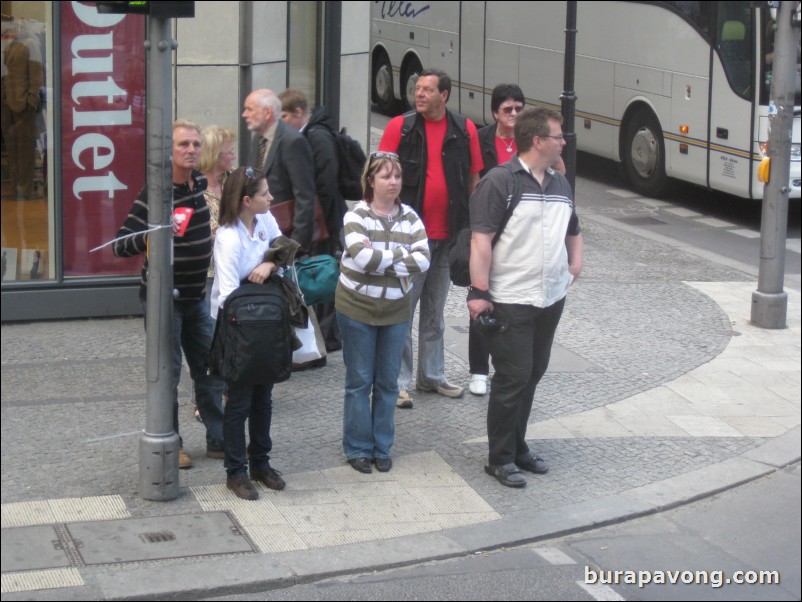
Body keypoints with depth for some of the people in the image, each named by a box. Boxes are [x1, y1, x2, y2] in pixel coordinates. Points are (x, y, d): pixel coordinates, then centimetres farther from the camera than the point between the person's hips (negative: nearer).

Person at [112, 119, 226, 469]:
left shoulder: (201, 182, 4)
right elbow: (120, 245, -22)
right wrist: (151, 237, -37)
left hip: (196, 298, 7)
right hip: (164, 298, -7)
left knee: (210, 368, 10)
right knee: (168, 371, 0)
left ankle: (218, 439, 21)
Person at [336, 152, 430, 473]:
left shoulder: (410, 218, 1)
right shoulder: (357, 216, -9)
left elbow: (423, 260, -13)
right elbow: (361, 255, -25)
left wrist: (379, 259, -19)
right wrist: (402, 256, -16)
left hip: (396, 310, 3)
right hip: (357, 307, -3)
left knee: (388, 381, 9)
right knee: (359, 380, 4)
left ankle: (382, 447, 20)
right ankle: (357, 448, 15)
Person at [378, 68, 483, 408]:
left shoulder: (465, 130, 2)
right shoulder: (400, 127, -4)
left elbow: (474, 179, 9)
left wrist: (470, 227, 7)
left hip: (448, 235, 3)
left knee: (435, 311, 15)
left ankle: (432, 375, 26)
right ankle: (399, 381, 5)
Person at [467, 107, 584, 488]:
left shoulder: (560, 184, 13)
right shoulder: (499, 182, -11)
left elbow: (573, 230, 30)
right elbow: (481, 240, -16)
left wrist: (575, 263, 14)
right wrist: (479, 292, -20)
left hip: (551, 299, 7)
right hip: (510, 300, -7)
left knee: (533, 375, 14)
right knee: (513, 378, -4)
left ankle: (517, 447, 28)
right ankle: (500, 459, 7)